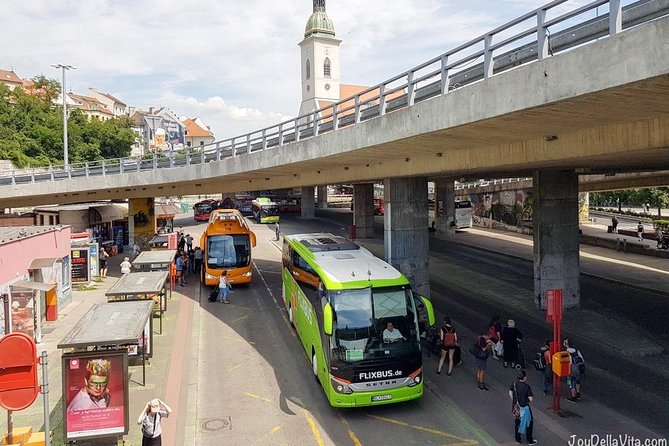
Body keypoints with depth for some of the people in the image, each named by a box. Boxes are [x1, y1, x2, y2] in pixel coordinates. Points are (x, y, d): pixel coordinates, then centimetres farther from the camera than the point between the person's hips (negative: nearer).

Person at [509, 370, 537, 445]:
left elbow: (510, 393, 1)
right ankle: (530, 440, 29)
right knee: (529, 423, 17)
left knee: (517, 422, 20)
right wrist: (531, 398, 3)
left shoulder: (514, 383, -9)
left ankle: (518, 439, 32)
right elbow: (531, 399, -20)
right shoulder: (527, 387, -24)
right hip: (524, 407, -5)